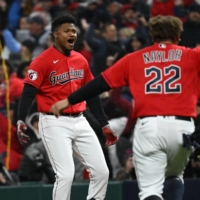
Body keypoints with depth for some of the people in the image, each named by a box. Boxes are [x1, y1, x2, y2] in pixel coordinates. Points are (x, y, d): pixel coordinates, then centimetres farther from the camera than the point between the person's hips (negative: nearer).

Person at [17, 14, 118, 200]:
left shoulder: (81, 60, 11)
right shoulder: (43, 61, -8)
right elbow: (28, 92, -14)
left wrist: (104, 125, 19)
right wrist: (20, 121, -27)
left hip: (79, 121, 7)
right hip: (54, 123, -6)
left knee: (101, 171, 2)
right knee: (66, 174, -14)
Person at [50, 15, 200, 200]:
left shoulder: (134, 59, 14)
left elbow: (101, 83, 14)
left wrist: (68, 101, 19)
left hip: (148, 126, -1)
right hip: (182, 127, 1)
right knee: (174, 177, 26)